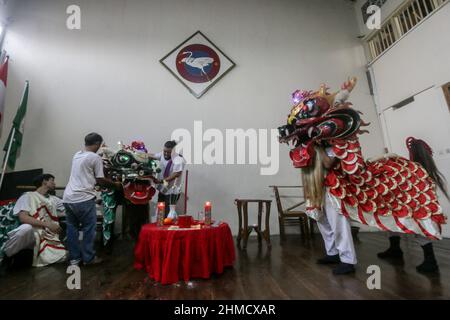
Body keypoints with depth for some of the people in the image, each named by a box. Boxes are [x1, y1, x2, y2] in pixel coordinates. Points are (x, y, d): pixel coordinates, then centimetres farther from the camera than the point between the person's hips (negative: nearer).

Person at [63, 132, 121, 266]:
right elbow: (100, 180, -3)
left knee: (72, 228, 15)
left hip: (68, 198, 8)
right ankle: (88, 258, 15)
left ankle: (74, 257, 25)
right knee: (89, 229, 6)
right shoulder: (95, 157, -7)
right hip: (83, 199, -8)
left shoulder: (77, 155, 16)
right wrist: (115, 184, 10)